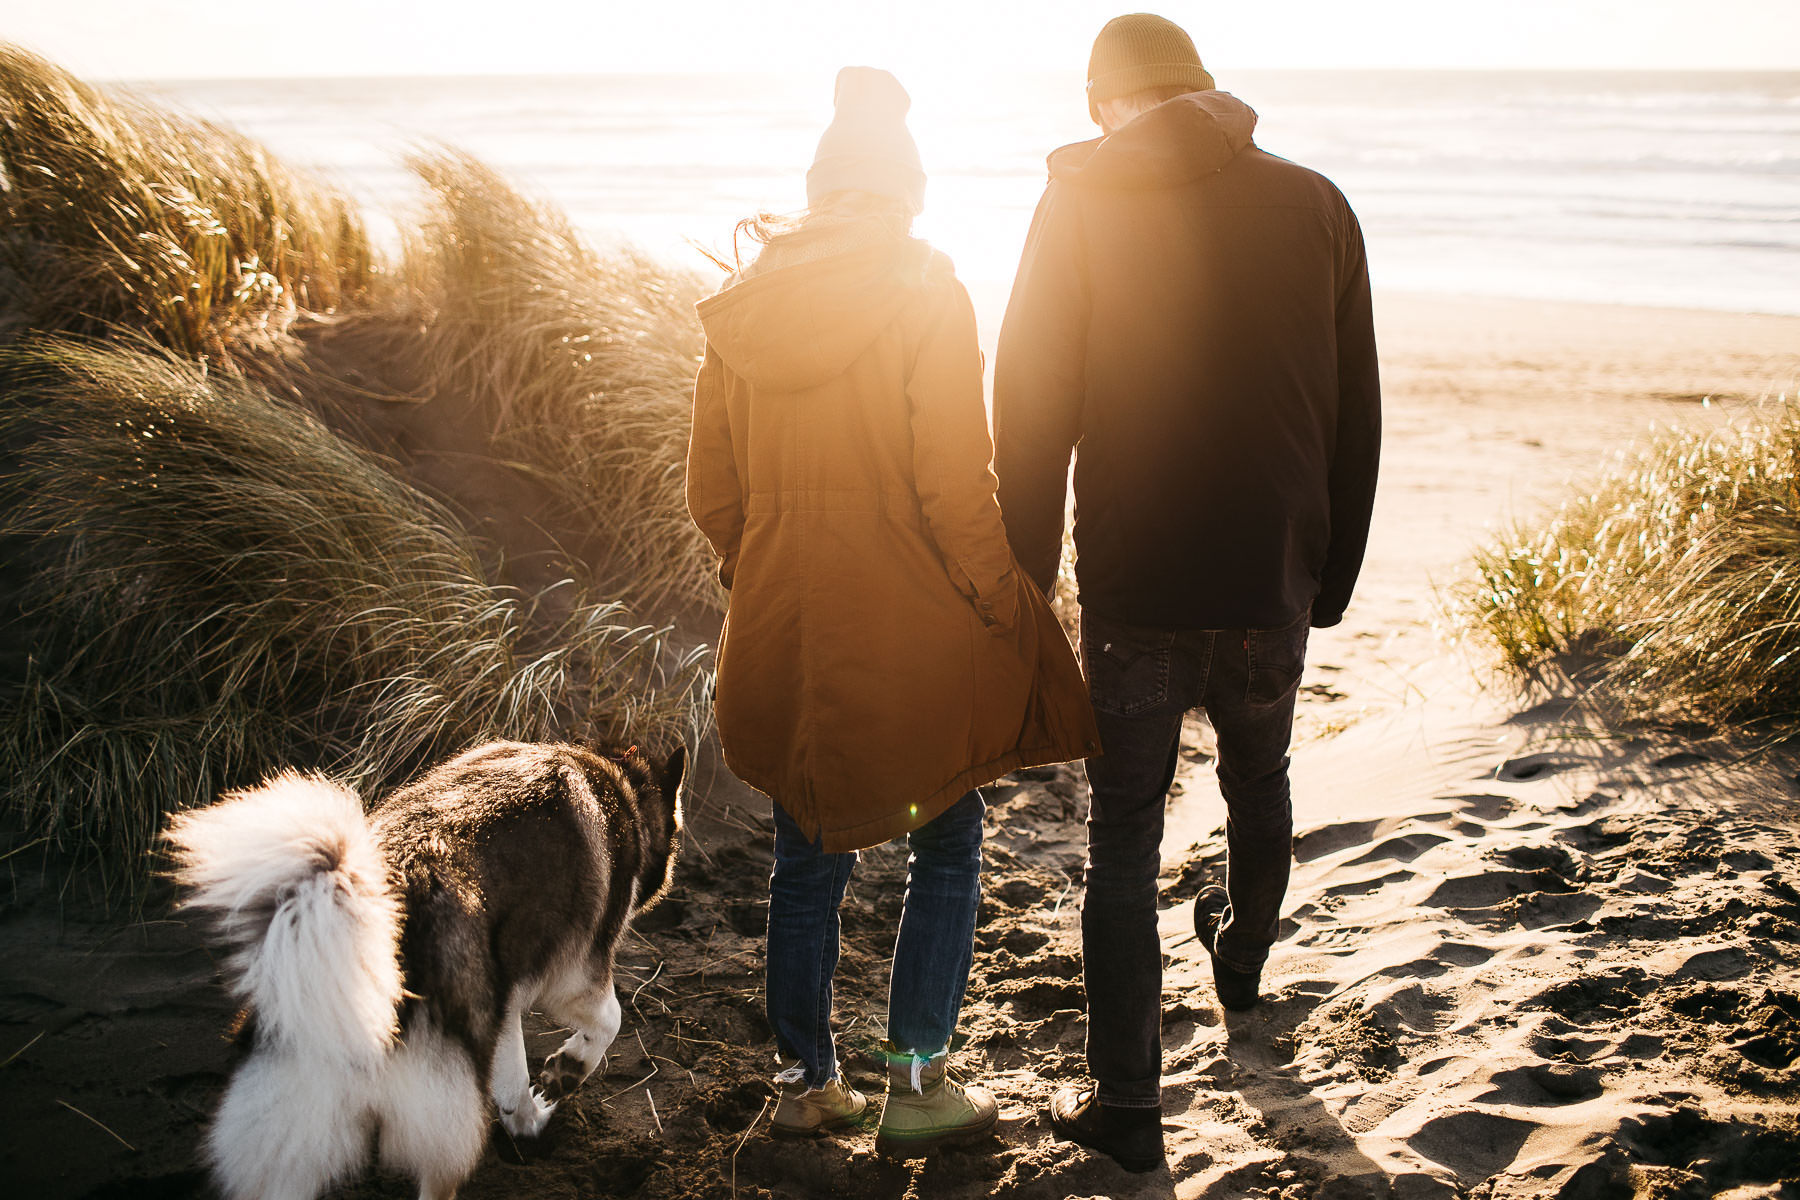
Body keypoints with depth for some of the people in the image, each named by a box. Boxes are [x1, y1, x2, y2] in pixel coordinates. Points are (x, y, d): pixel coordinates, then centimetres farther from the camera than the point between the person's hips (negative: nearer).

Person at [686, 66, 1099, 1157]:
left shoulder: (743, 301, 2)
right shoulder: (925, 290, -12)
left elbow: (713, 493, 6)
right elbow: (954, 486, -16)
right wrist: (1006, 611, -5)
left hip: (780, 643, 4)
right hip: (912, 638, -4)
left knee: (807, 863, 17)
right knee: (947, 851, 14)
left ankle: (808, 1082, 28)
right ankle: (917, 1085, 18)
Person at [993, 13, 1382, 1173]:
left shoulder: (1078, 209, -6)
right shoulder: (1317, 207, 1)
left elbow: (1031, 413, -7)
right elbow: (1357, 418, 6)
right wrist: (1333, 575, 15)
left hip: (1135, 586, -3)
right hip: (1275, 581, 3)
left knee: (1125, 835, 7)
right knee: (1259, 778, 27)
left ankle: (1126, 1104, 9)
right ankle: (1243, 959, 53)